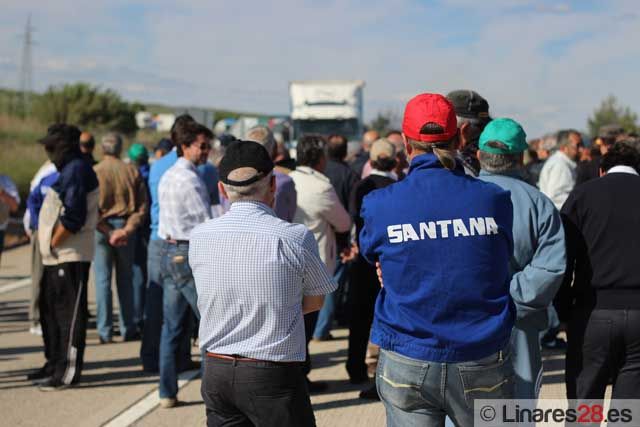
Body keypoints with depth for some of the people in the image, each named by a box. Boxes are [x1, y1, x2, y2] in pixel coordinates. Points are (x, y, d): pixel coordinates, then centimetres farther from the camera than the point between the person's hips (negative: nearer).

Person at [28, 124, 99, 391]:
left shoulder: (75, 171, -14)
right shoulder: (69, 170, 18)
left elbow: (73, 217, -22)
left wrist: (53, 242, -14)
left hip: (70, 256, -11)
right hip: (56, 257, 11)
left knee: (69, 313, -6)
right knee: (49, 309, 18)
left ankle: (68, 371, -1)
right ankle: (55, 363, 29)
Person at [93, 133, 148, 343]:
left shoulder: (94, 172, -6)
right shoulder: (132, 171, 1)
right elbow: (142, 206, -4)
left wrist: (109, 232, -12)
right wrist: (127, 229, -10)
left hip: (102, 228, -2)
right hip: (125, 225, 2)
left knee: (102, 280, 3)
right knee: (125, 279, 12)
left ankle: (105, 331, 3)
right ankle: (128, 329, 15)